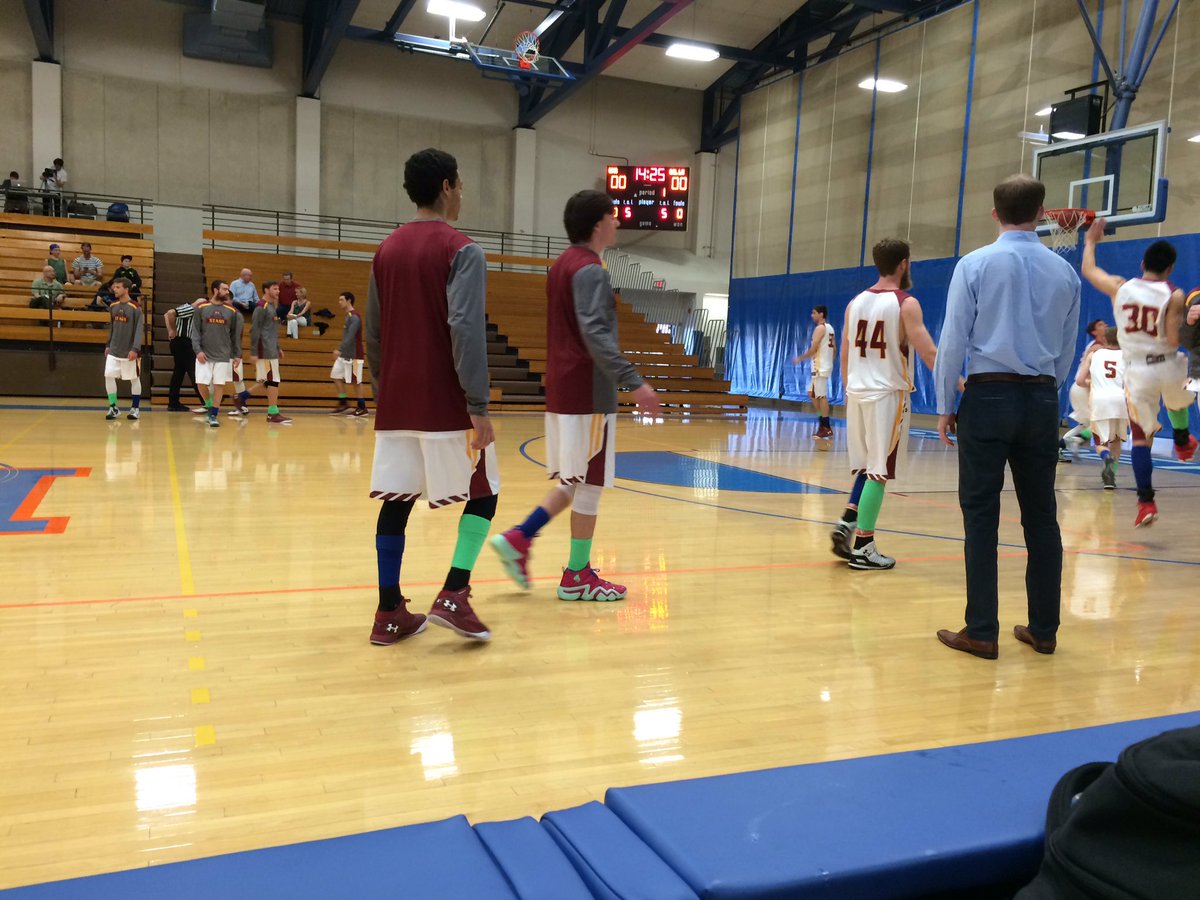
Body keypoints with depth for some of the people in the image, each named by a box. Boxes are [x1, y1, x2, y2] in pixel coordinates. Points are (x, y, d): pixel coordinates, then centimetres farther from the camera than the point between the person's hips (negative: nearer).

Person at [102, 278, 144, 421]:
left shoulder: (135, 307, -11)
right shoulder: (113, 306, 7)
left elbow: (139, 329, -14)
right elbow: (111, 327, 17)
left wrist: (135, 349, -22)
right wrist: (108, 345, 14)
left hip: (129, 351, -5)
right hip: (114, 350, 5)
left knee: (134, 379, 5)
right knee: (108, 376, -2)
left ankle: (135, 408, 15)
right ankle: (113, 407, 8)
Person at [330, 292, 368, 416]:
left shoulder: (354, 317, -17)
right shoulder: (348, 316, 14)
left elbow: (350, 337, -24)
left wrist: (340, 350, -28)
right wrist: (341, 350, 22)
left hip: (353, 355, -10)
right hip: (345, 354, 10)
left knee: (355, 381, -4)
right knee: (336, 375, 9)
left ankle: (362, 408, 5)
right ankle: (343, 404, 15)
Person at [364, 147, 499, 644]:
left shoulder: (386, 250, 12)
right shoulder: (461, 250, -9)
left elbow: (374, 334, 14)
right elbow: (466, 331, -19)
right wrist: (478, 406, -18)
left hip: (395, 404, 6)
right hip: (446, 406, -6)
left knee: (395, 502, 8)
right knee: (483, 491, 8)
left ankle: (389, 612, 10)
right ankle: (453, 595, -2)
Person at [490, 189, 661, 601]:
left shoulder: (562, 264, 16)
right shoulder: (590, 270, -14)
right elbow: (595, 334, -25)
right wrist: (634, 381, -29)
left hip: (561, 387, 9)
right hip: (588, 393, -9)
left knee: (576, 481, 17)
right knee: (589, 483, 1)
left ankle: (518, 538, 10)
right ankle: (578, 576, 9)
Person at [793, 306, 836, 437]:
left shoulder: (820, 328, -14)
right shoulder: (830, 328, 15)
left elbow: (813, 349, -18)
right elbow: (834, 349, 18)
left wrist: (800, 358, -7)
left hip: (820, 367, -10)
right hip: (825, 366, 10)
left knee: (821, 396, -7)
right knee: (812, 393, 17)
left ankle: (827, 428, -5)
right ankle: (822, 419, 17)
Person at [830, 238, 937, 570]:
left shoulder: (855, 303, 9)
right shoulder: (906, 304, -8)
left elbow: (845, 355, 12)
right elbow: (928, 353, -15)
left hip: (857, 392, 6)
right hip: (888, 394, -6)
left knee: (867, 466, 20)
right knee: (879, 471, 0)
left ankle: (847, 523, 7)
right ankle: (862, 546, 2)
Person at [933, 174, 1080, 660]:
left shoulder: (975, 264, -4)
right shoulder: (1064, 272, 8)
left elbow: (953, 340, -5)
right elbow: (1067, 350, 15)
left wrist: (945, 405, 1)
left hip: (988, 397, -4)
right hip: (1041, 401, 4)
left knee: (981, 515, -1)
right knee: (1041, 515, 10)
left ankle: (982, 632, 0)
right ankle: (1043, 629, 18)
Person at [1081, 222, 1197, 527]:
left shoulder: (1120, 287, -3)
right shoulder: (1174, 296, -10)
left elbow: (1087, 270, 15)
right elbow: (1174, 341, -15)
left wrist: (1090, 241, 32)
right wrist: (1186, 326, 7)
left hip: (1137, 371, 1)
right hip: (1167, 367, 0)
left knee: (1141, 439, 5)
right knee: (1177, 398, 38)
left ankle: (1146, 502, -1)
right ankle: (1182, 442, 55)